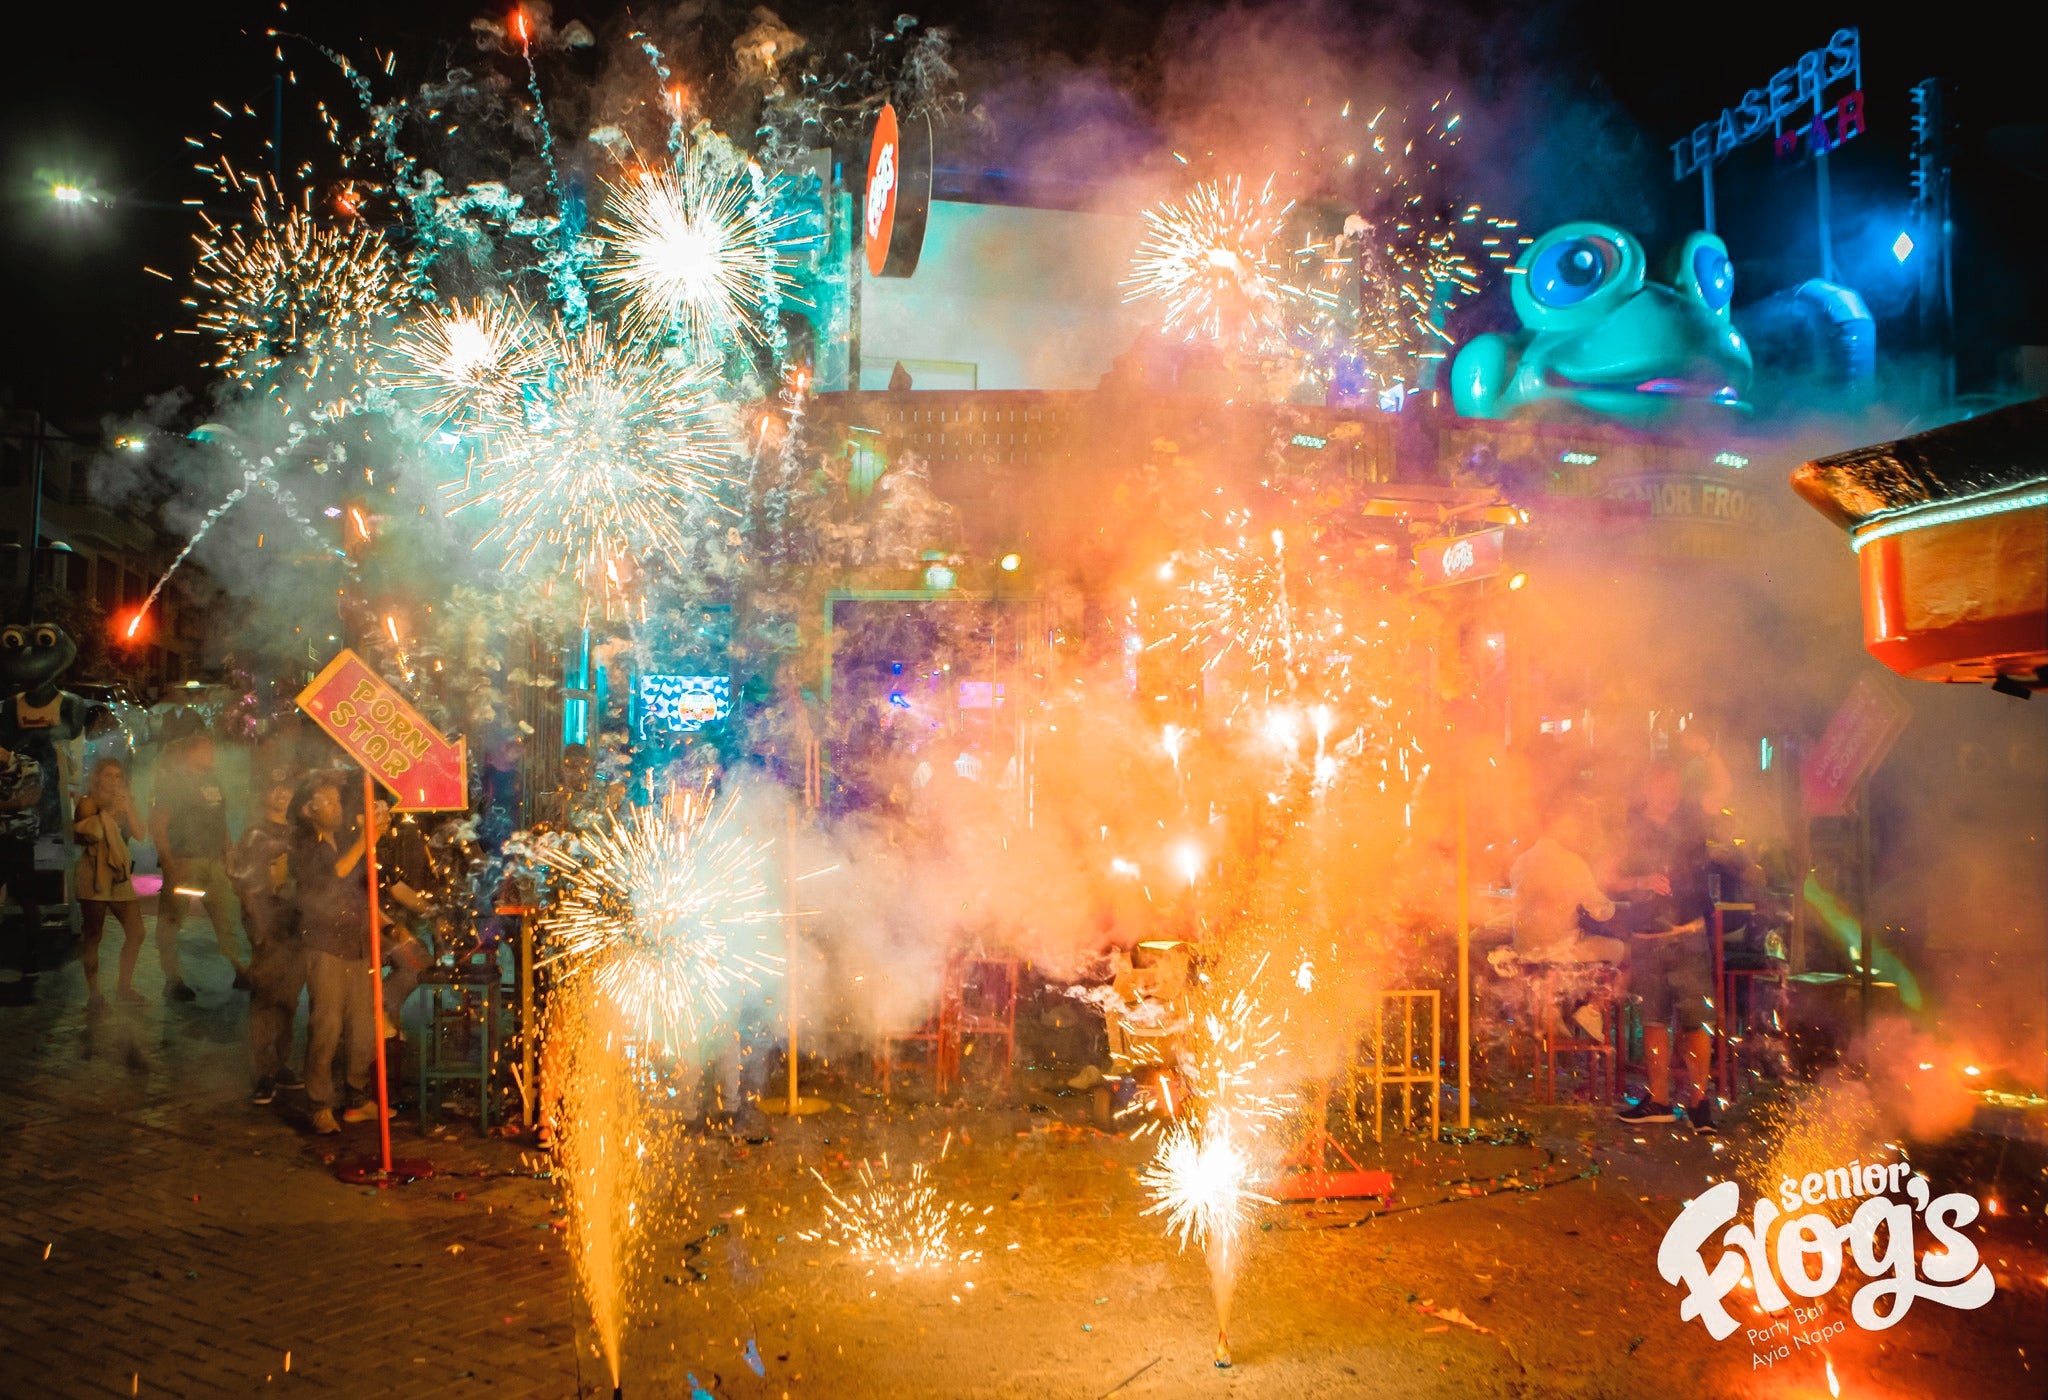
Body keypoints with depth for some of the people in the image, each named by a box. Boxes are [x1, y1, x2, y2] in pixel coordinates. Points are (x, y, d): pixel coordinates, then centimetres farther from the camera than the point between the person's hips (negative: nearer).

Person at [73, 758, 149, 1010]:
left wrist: (128, 808, -8)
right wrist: (109, 811, -15)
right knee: (92, 935, -4)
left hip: (120, 876, 5)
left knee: (136, 933, 0)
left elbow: (139, 835, 2)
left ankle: (124, 984, 14)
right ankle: (93, 992, 2)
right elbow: (85, 832, -14)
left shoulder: (126, 803, 16)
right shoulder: (87, 804, 3)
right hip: (93, 876, -5)